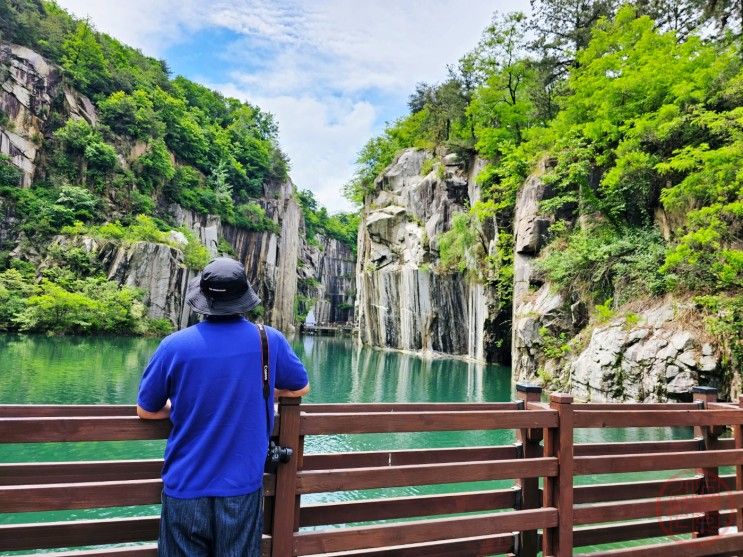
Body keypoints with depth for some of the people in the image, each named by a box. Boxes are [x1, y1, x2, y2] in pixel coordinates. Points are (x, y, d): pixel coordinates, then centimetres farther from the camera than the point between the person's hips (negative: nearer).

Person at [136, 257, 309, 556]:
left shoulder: (174, 346, -13)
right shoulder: (270, 340, -9)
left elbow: (145, 411, 2)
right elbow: (301, 388, 9)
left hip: (186, 487, 0)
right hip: (243, 485, 1)